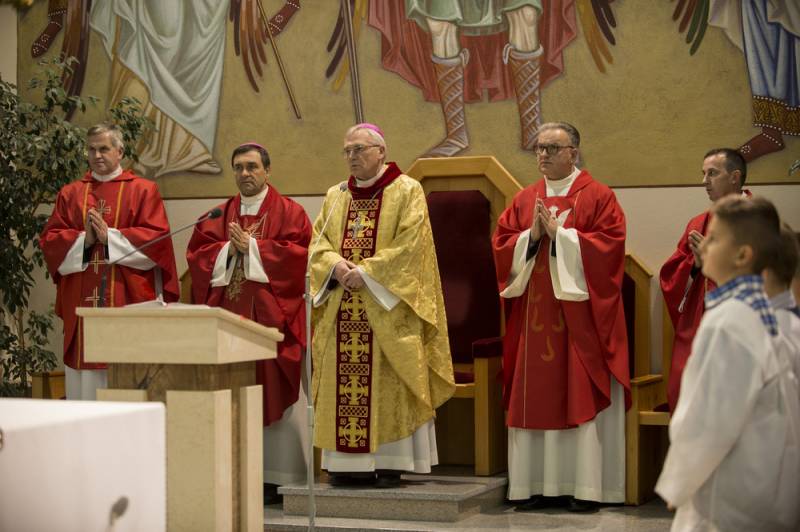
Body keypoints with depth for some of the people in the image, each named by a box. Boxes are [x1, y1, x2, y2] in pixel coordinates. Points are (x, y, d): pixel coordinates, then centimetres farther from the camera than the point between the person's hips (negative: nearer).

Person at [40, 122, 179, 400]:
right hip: (81, 301, 3)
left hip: (129, 298, -3)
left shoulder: (143, 190, 6)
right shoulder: (70, 194, 15)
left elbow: (156, 237, -5)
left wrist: (110, 237, -12)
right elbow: (49, 240, 7)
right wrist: (83, 239, -10)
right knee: (84, 385, 1)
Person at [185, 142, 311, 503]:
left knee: (273, 392, -6)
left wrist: (252, 247, -10)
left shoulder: (288, 212, 4)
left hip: (270, 316, -4)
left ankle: (274, 478, -3)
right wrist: (228, 250, -9)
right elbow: (196, 253, 8)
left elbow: (298, 252, -9)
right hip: (227, 315, 4)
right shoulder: (219, 216, 16)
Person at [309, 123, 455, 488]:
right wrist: (337, 266, -11)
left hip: (386, 308, -5)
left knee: (387, 384, -7)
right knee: (343, 383, 1)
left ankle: (389, 462, -4)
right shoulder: (335, 196, 17)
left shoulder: (407, 191, 1)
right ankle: (349, 461, 4)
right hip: (342, 311, 5)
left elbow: (409, 245, -10)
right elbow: (318, 244, 10)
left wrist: (366, 272, -16)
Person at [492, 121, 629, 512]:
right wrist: (532, 235, -9)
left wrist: (559, 233, -14)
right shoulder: (524, 200, 13)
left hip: (579, 315, -4)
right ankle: (537, 485, 7)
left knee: (582, 398, -4)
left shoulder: (597, 197, -1)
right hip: (534, 315, 4)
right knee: (534, 400, 2)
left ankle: (586, 486, -1)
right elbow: (501, 245, 8)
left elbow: (608, 244, -12)